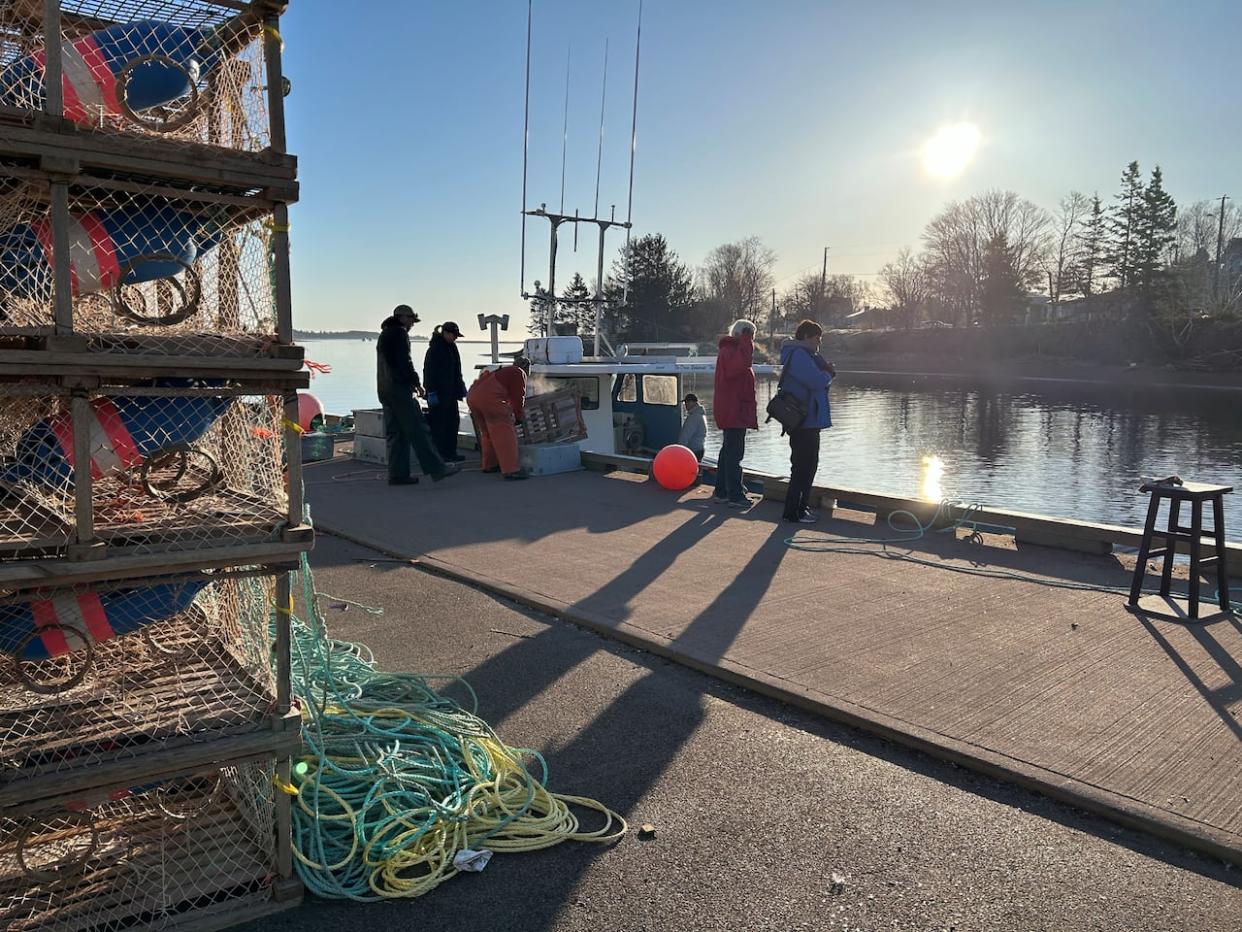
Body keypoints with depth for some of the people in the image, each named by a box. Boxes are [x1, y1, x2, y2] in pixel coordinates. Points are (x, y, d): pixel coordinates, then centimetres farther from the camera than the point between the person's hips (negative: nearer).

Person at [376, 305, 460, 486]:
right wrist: (415, 382, -8)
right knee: (417, 429, -12)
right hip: (399, 389, -10)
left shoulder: (384, 335, 25)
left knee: (395, 433, 9)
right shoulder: (399, 333, -6)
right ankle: (436, 468, -15)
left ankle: (398, 474, 7)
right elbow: (404, 362, -15)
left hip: (384, 389, 10)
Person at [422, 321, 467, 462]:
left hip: (450, 392, 9)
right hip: (438, 392, -9)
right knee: (439, 423, -6)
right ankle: (437, 454, -2)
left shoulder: (452, 347, 14)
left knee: (453, 421, 11)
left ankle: (450, 453, 17)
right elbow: (429, 371, -17)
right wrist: (431, 392, -20)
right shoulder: (435, 348, -13)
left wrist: (461, 387, 19)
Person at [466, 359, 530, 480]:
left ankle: (489, 465, 34)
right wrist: (518, 416, 15)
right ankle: (511, 469, -17)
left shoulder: (504, 371, 35)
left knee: (487, 432, 23)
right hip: (489, 398, -9)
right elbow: (518, 396, 4)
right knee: (505, 433, -9)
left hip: (472, 395, 9)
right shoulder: (519, 373, 10)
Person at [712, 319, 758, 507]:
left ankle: (722, 491, 22)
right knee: (734, 452, -10)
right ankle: (735, 495, -8)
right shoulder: (729, 352, -15)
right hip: (733, 412, -11)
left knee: (728, 450, 15)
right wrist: (746, 341, -27)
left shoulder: (732, 351, 20)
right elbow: (743, 362, -36)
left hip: (734, 412, 11)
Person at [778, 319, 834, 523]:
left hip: (809, 420, 11)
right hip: (804, 421, -11)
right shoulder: (798, 355, -16)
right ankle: (793, 511, -1)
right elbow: (817, 381, -24)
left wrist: (826, 371, 0)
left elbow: (818, 379, 21)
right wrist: (828, 374, -3)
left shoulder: (805, 355, 19)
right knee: (803, 466, -6)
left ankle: (803, 507, 25)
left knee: (807, 464, 16)